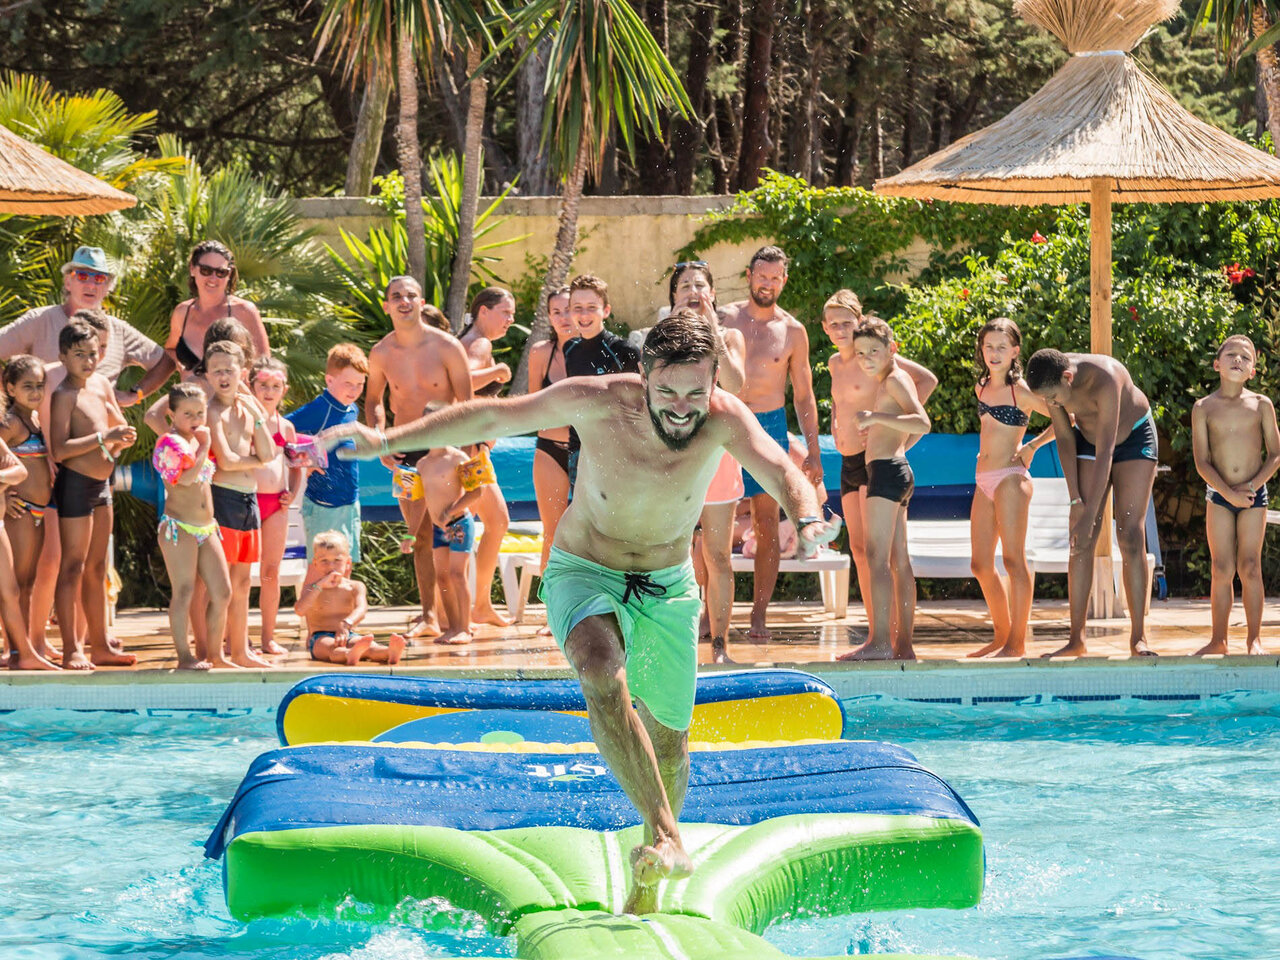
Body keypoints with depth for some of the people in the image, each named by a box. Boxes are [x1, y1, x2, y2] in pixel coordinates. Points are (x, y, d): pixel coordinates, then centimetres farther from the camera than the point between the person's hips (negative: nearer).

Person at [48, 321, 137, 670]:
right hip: (75, 483, -9)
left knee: (97, 568, 14)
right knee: (73, 567, -6)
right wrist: (103, 437, -25)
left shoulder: (101, 384, 10)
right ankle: (72, 650, -5)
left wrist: (121, 439, -2)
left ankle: (99, 645, 20)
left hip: (101, 483, 9)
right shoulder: (65, 395, -14)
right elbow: (59, 450, -23)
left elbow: (119, 427, 22)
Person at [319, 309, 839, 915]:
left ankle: (646, 883, 36)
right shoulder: (598, 402, -26)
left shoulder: (724, 420, -25)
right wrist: (386, 441, -17)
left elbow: (780, 471, -41)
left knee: (669, 737, 12)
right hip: (583, 572, -2)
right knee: (602, 674, -34)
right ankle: (666, 838, -36)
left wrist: (808, 518, -64)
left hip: (667, 586, 2)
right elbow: (490, 418, -16)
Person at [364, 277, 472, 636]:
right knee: (419, 536, 6)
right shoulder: (381, 353, 0)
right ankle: (428, 616, 14)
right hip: (405, 452, 3)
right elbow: (373, 400, 17)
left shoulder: (446, 347, -9)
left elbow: (467, 407, -6)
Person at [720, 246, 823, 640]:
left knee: (767, 525, -1)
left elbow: (803, 396, 10)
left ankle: (759, 615, 4)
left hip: (769, 428, 0)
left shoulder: (792, 331, 5)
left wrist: (813, 451, 4)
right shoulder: (724, 318, 3)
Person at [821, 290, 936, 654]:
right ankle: (875, 632, 11)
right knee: (859, 549, 7)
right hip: (847, 462, 8)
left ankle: (889, 631, -14)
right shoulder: (835, 363, 14)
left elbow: (926, 379, -8)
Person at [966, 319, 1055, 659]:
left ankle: (1017, 643, -8)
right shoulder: (982, 387, 12)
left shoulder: (1021, 391, -8)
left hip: (1010, 478, -8)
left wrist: (1033, 445, -6)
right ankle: (1002, 636, 19)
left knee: (1013, 559, -9)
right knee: (981, 565, 8)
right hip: (983, 481, 8)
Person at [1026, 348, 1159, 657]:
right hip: (1089, 438, 5)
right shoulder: (1051, 383, -21)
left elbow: (1105, 454, -37)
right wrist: (1075, 500, -12)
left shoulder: (1105, 380, -39)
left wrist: (1089, 516, -38)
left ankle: (1138, 637, -13)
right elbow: (1065, 440, -8)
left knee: (1131, 536, -14)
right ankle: (1076, 639, -5)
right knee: (1081, 544, -5)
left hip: (1135, 437, -5)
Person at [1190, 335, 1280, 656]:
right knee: (1222, 570, 0)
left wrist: (1250, 487, -12)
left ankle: (1254, 639, 6)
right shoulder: (1204, 408, -1)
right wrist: (1229, 493, -16)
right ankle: (1218, 640, 8)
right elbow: (1202, 462, -4)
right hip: (1218, 496, 0)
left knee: (1249, 567, -2)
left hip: (1254, 494, 0)